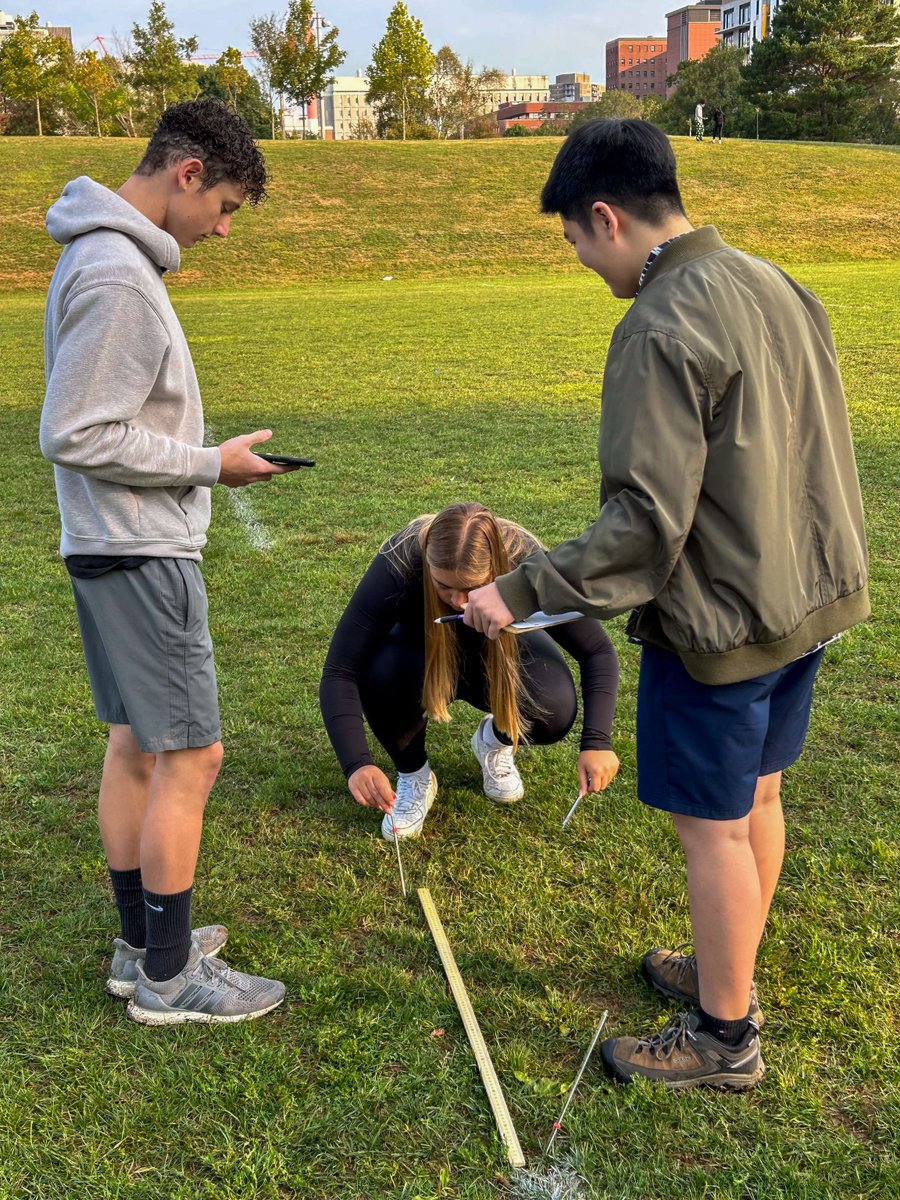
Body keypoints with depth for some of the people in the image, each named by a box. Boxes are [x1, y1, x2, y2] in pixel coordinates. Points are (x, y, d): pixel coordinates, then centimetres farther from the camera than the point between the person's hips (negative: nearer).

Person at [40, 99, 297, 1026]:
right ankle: (169, 976, 14)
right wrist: (210, 464, -15)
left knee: (135, 745, 15)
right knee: (189, 757, -1)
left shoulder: (108, 256, 11)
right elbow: (74, 436, -22)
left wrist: (199, 459, 10)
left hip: (120, 548, 10)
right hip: (141, 556, -10)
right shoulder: (118, 276, -20)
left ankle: (141, 943, 29)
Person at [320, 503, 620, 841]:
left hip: (501, 652, 1)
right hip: (422, 653, 0)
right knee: (378, 677, -35)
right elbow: (339, 673, -35)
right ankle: (413, 775, -4)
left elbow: (597, 651, -25)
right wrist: (357, 764, -49)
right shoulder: (398, 563, -36)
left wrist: (596, 742, -38)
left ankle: (496, 742, 7)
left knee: (554, 712, -30)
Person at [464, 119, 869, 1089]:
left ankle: (724, 1037, 25)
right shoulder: (772, 284, 6)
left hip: (722, 625, -9)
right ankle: (729, 972, 42)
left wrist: (521, 590, -18)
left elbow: (646, 522, -24)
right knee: (755, 795, 22)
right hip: (808, 596, 9)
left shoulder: (660, 331, -21)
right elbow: (812, 453, 12)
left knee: (713, 826, 7)